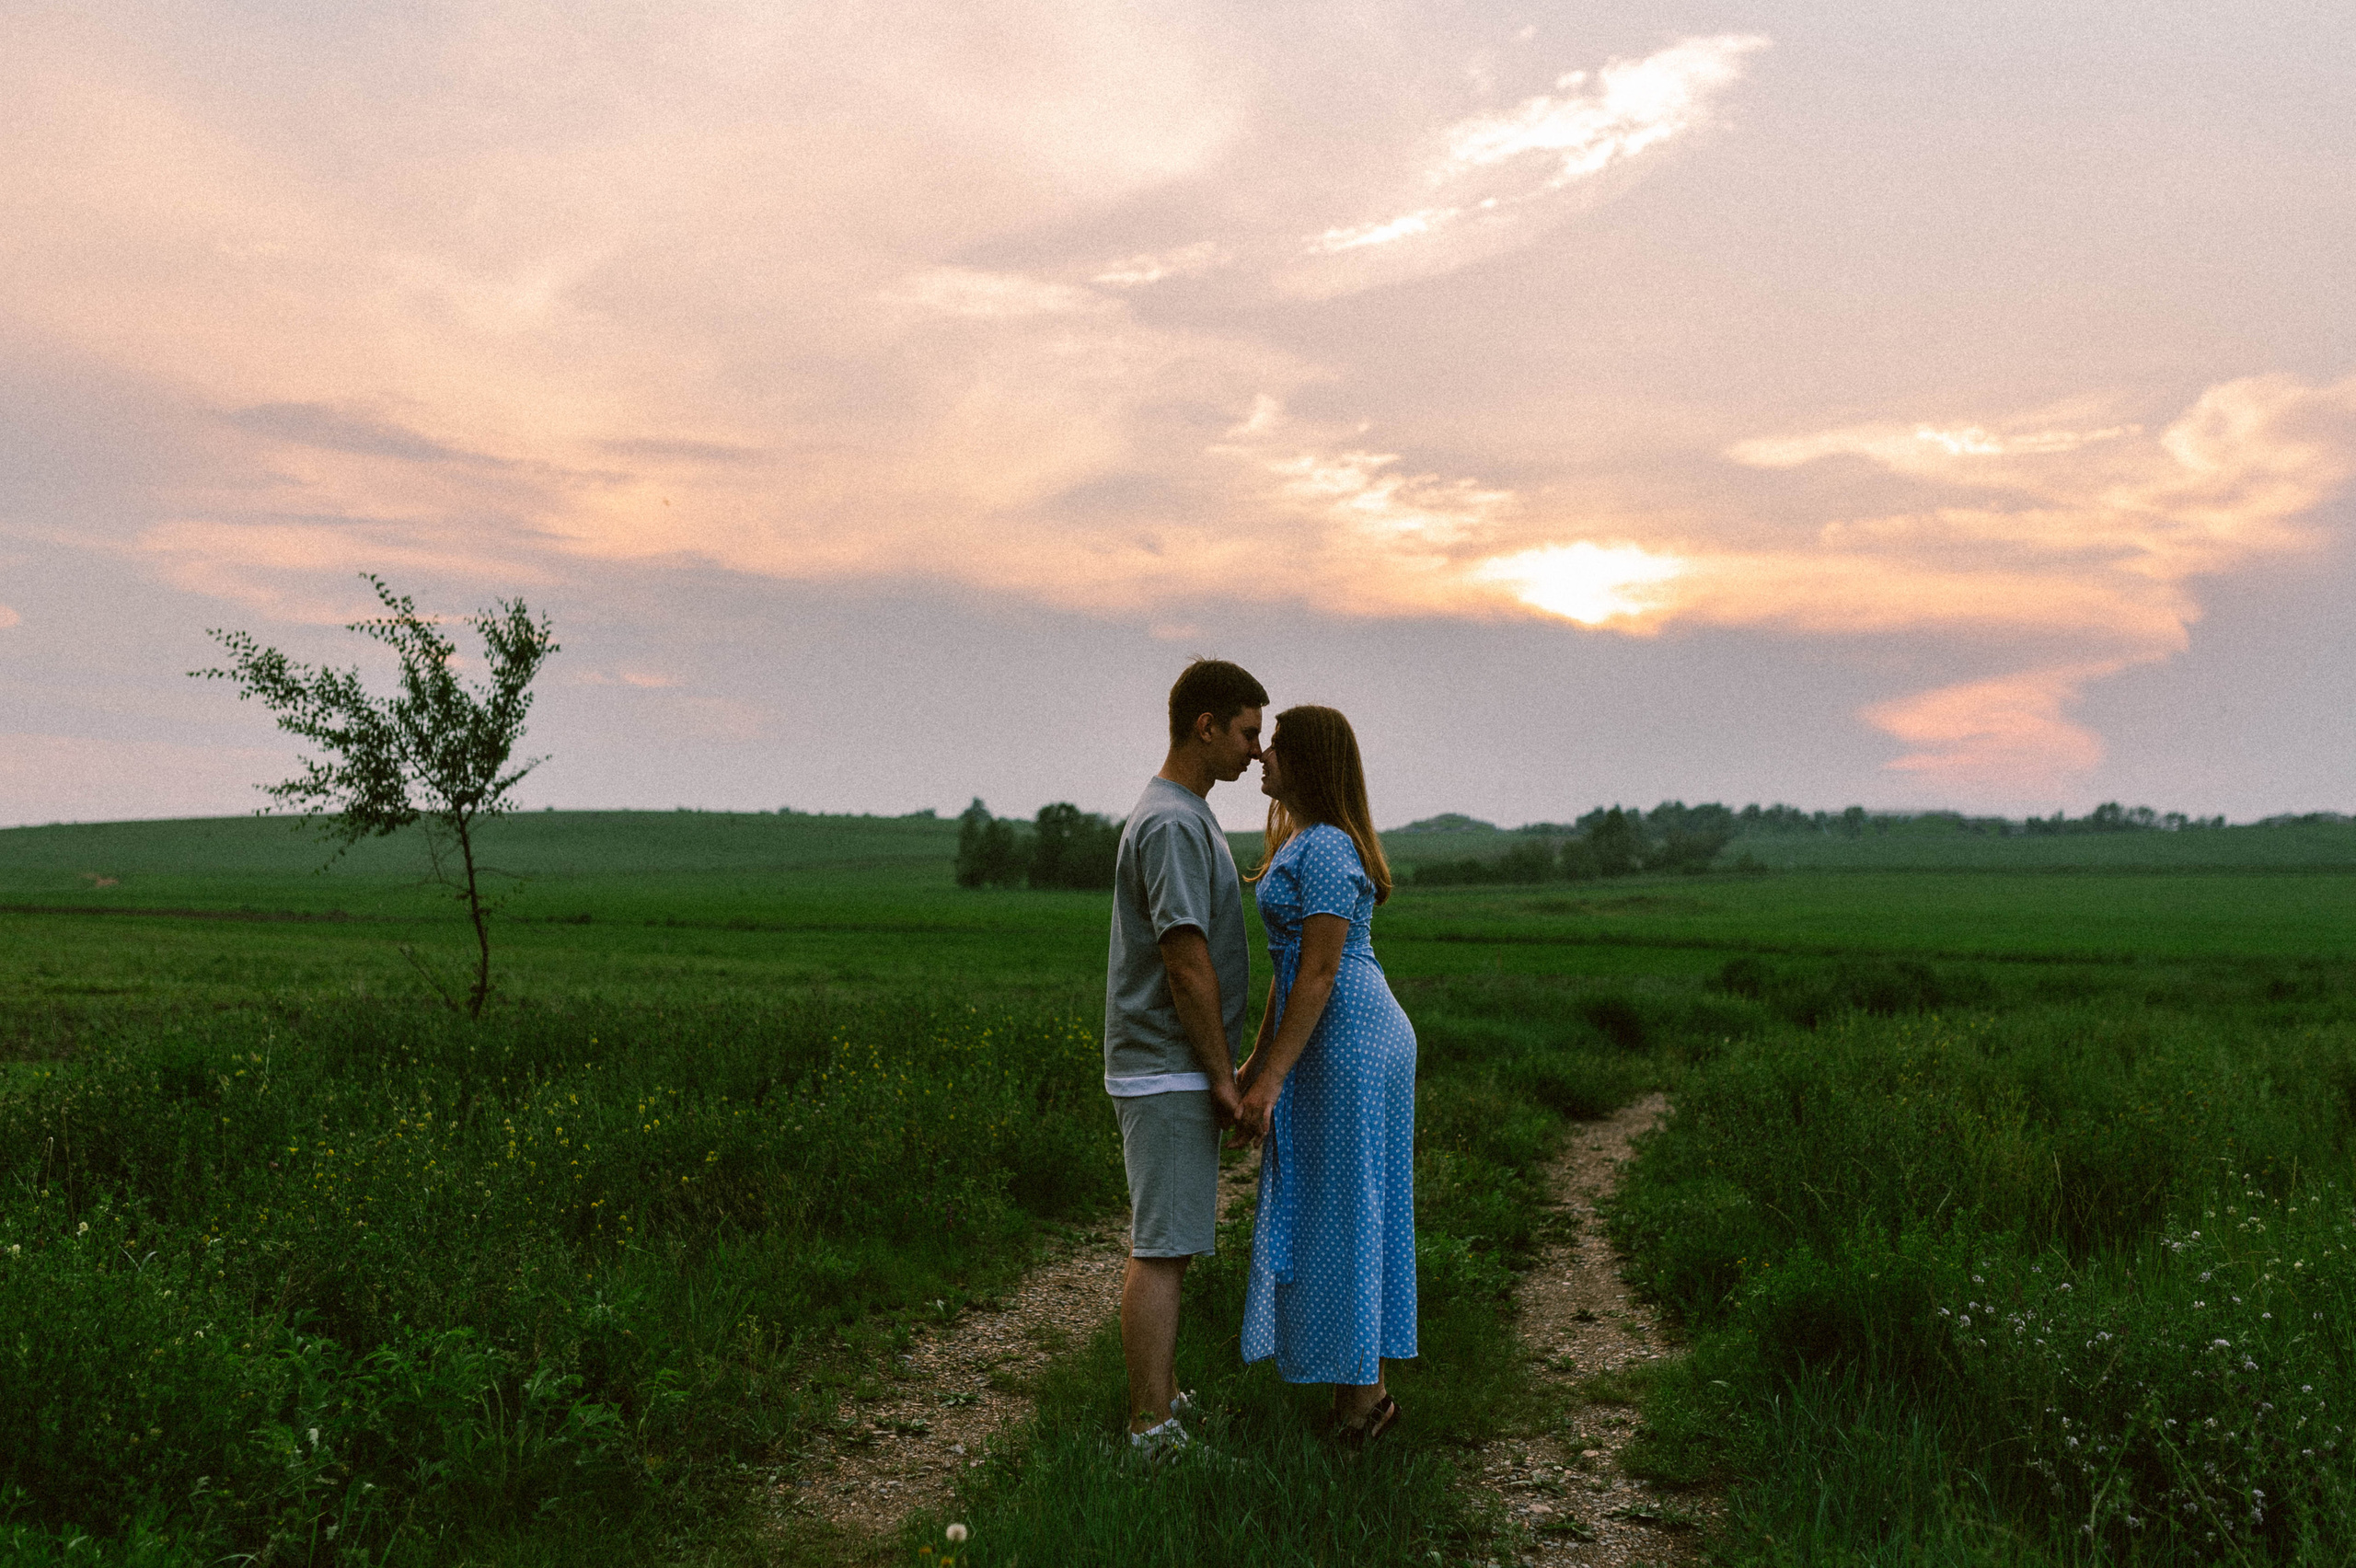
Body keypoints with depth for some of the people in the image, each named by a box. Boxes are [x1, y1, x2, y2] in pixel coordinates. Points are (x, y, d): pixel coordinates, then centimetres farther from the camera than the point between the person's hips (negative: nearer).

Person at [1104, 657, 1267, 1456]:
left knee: (1162, 1242, 14)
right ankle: (1154, 1435, -1)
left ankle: (1160, 1411, 23)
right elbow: (1187, 967, -21)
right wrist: (1223, 1077, -14)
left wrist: (1221, 1073, 19)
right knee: (1161, 1249, -6)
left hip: (1173, 1071, 10)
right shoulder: (1171, 824, -18)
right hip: (1169, 1071, -10)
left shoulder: (1185, 814, 16)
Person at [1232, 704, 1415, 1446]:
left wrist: (1272, 1081, -21)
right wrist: (1256, 1063, 20)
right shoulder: (1302, 844, 15)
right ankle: (1361, 1392, 22)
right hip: (1340, 1044, 10)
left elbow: (1319, 974, -21)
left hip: (1345, 1046, -10)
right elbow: (1293, 967, 19)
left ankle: (1360, 1400, 8)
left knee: (1339, 1225, -2)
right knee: (1344, 1221, 14)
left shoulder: (1324, 850, -17)